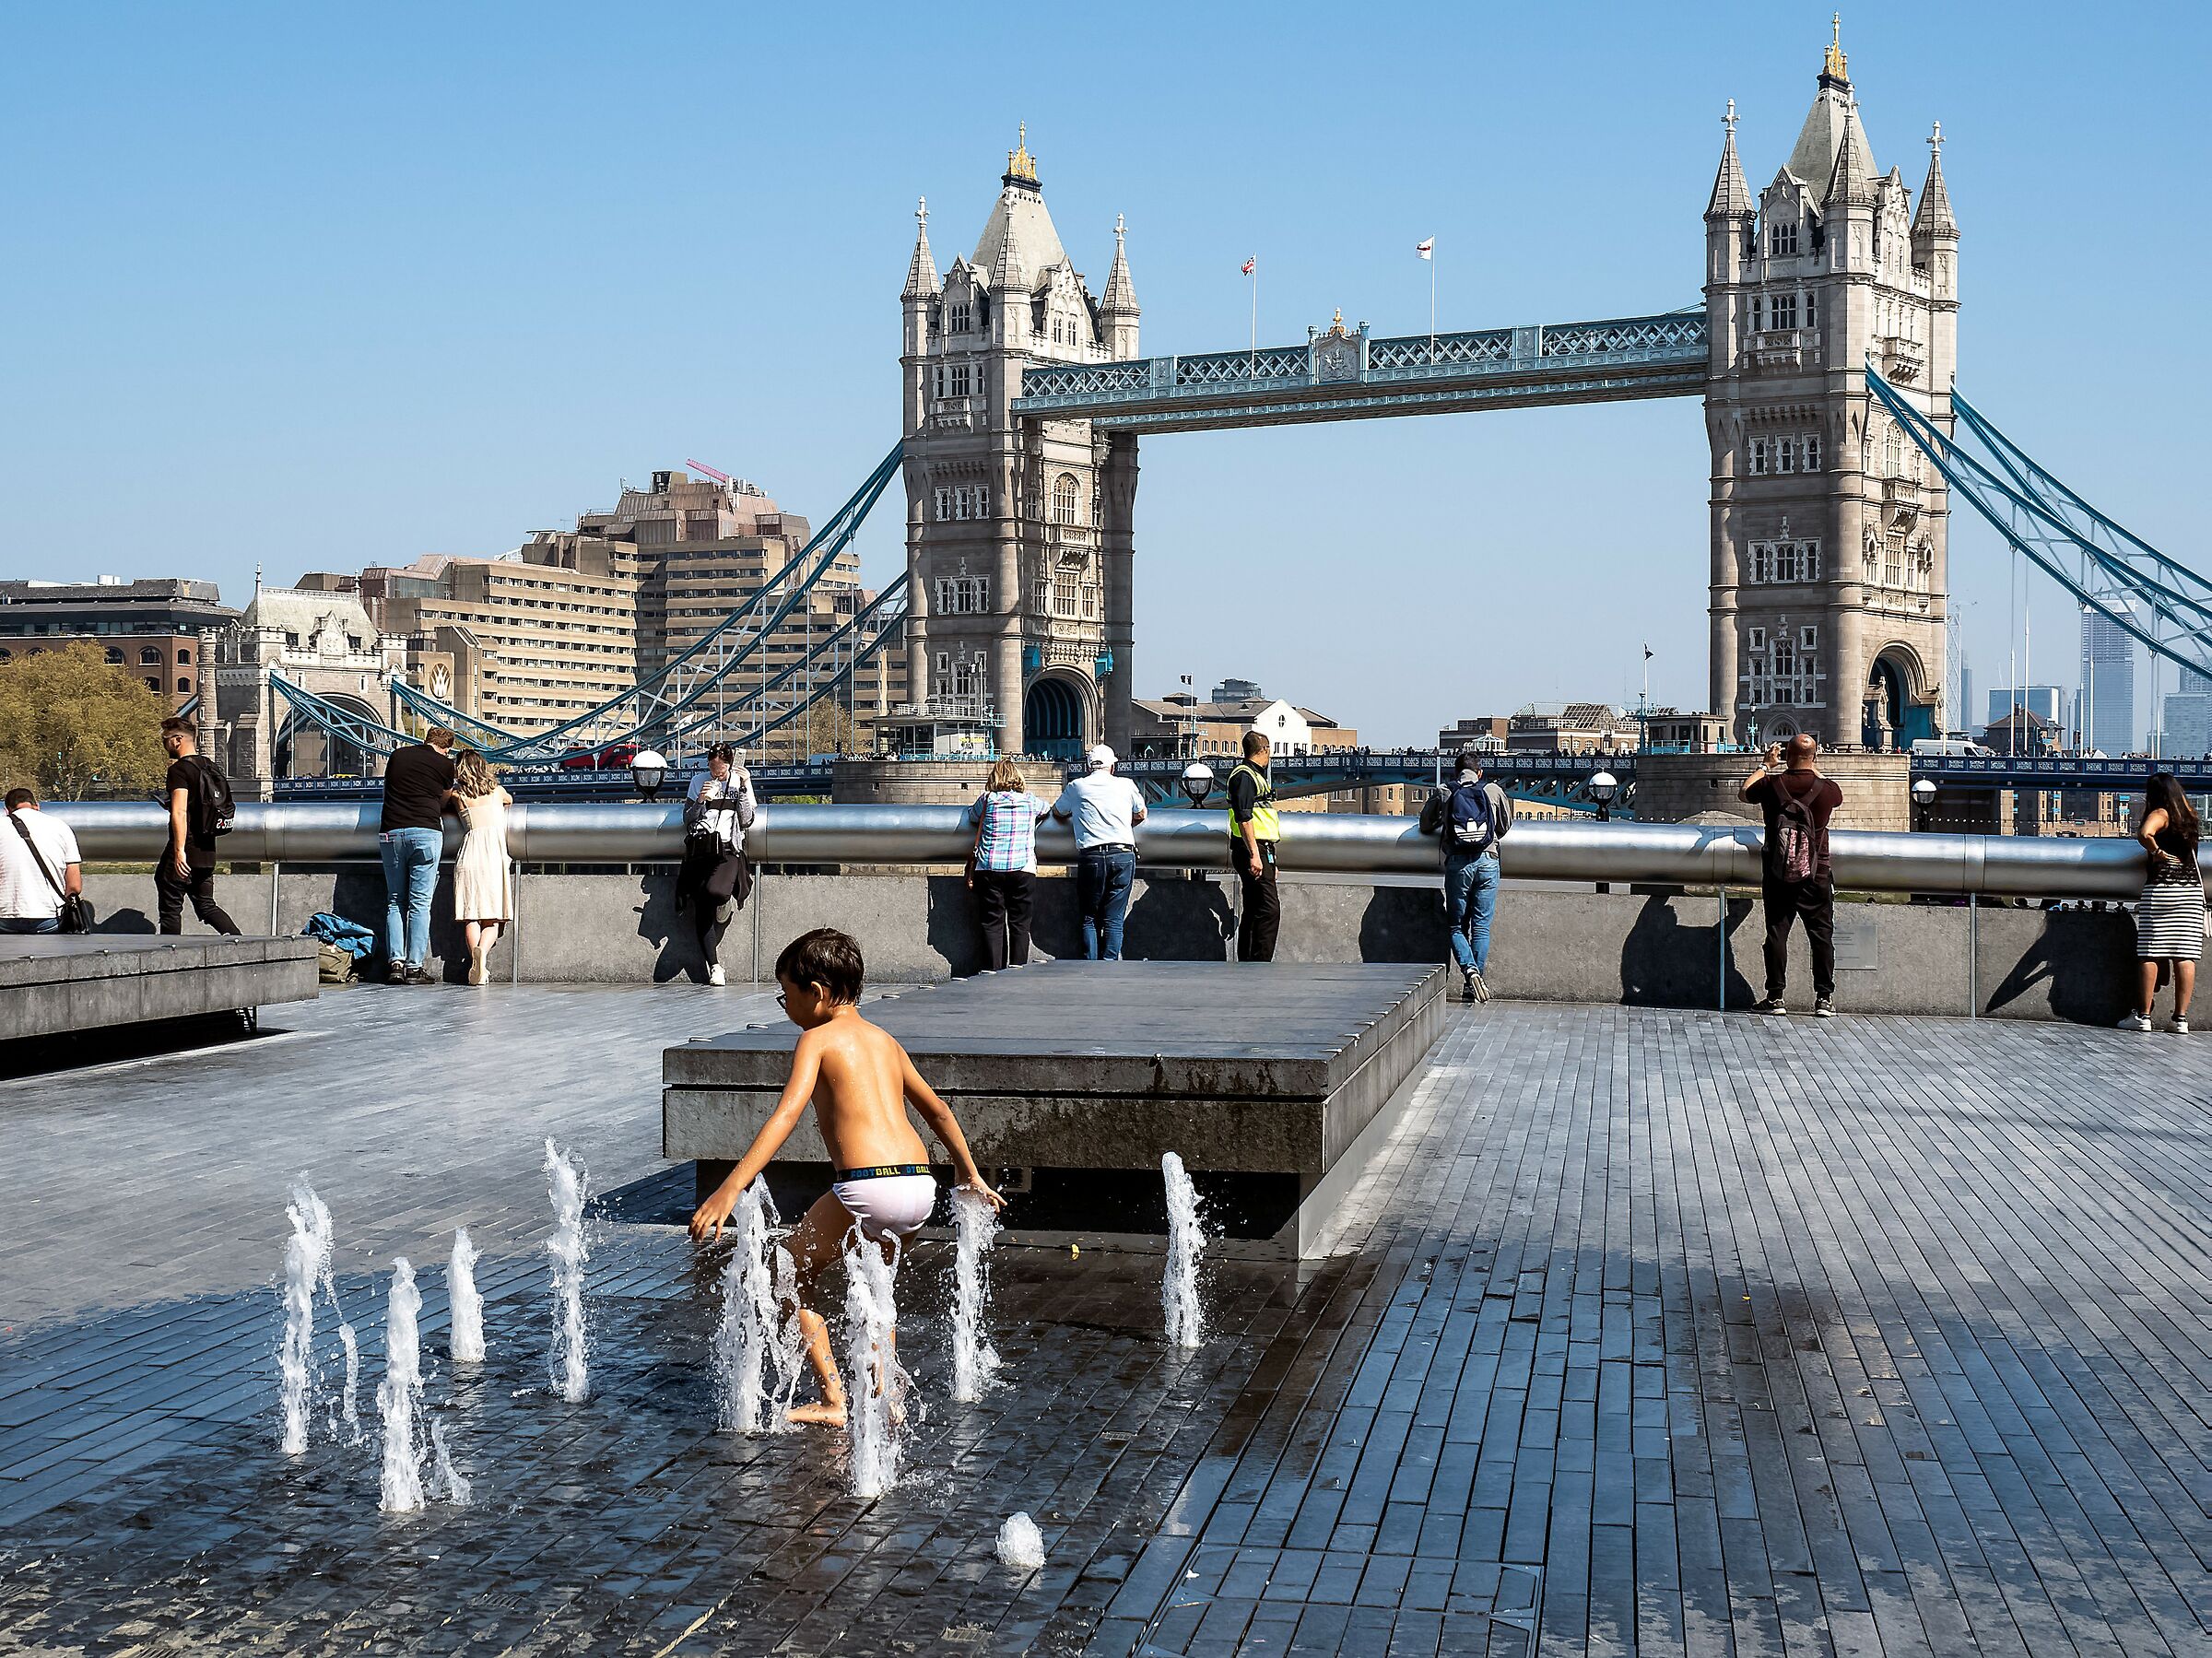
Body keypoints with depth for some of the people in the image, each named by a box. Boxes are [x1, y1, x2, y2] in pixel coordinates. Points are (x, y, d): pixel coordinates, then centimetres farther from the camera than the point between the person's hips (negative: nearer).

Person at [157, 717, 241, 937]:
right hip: (207, 851, 8)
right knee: (206, 906, 12)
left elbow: (179, 813, -22)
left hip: (184, 853, -8)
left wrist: (179, 850, -27)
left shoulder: (179, 770, -13)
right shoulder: (208, 766, 12)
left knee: (170, 907, 3)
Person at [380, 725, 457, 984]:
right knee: (420, 903, -2)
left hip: (390, 833, 3)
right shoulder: (445, 764, 7)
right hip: (425, 832, -3)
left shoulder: (397, 757, 16)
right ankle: (414, 967, -4)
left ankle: (395, 962, 2)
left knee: (394, 901, 11)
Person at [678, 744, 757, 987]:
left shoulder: (740, 781, 8)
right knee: (701, 908, -7)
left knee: (715, 891, -31)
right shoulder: (699, 781, 11)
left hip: (728, 850, -2)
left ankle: (727, 902, 7)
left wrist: (744, 787, -7)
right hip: (700, 848, 2)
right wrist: (700, 800, -9)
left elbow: (746, 821, 0)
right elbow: (688, 821, 9)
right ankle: (714, 966, -2)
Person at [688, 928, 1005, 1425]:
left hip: (866, 1185, -7)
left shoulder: (818, 1039, 2)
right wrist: (971, 1176, 43)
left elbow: (787, 1114, -13)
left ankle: (833, 1401, 8)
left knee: (791, 1274, 15)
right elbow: (937, 1110, 31)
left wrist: (730, 1188, -20)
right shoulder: (885, 1040, 22)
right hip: (921, 1185, 7)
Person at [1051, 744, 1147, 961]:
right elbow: (1141, 815, 26)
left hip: (1091, 857, -1)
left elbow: (1057, 813, 26)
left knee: (1090, 919, 7)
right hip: (1123, 855, 1)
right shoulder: (1126, 785, 10)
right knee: (1114, 919, 3)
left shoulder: (1076, 787, 9)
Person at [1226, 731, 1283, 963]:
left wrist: (1270, 859, 30)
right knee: (1270, 909, -15)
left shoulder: (1255, 775, 23)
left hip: (1261, 851, 11)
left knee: (1253, 912, 10)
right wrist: (1254, 855, -25)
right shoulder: (1244, 775, -10)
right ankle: (1260, 963, -18)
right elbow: (1243, 817, -19)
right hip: (1254, 851, -11)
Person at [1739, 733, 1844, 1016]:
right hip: (1816, 875, 0)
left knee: (1777, 934, 5)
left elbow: (1743, 793, 17)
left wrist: (1767, 765, 26)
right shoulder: (1826, 789, -6)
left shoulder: (1771, 785, -6)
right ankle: (1824, 998, 4)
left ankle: (1775, 997, 5)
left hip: (1777, 874, 0)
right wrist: (1813, 768, 32)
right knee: (1821, 934, 6)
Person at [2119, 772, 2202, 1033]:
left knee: (2150, 954, -1)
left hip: (2161, 888, -5)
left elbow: (2144, 833, -26)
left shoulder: (2160, 813, -5)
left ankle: (2142, 1016, 0)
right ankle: (2181, 1018, 3)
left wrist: (2157, 852, -12)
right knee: (2185, 956, 3)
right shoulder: (2190, 815, 11)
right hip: (2193, 888, 5)